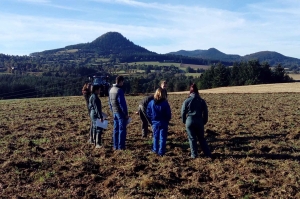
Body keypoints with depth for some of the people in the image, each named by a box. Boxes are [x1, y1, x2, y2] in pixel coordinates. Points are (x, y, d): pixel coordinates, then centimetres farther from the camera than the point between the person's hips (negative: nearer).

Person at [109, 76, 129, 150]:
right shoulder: (119, 90, -18)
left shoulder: (111, 90, 9)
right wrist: (126, 113, -13)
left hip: (115, 112, 8)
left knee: (116, 129, 13)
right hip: (121, 113, -8)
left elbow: (110, 102, 15)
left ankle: (115, 146, 18)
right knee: (122, 130, -1)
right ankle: (121, 146, 1)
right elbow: (122, 103, -19)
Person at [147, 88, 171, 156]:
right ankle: (161, 152, 5)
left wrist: (152, 119, 12)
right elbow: (168, 114, -11)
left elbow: (148, 113, 0)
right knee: (162, 138, 5)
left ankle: (155, 150, 24)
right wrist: (167, 120, 7)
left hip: (155, 123, 3)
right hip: (163, 123, -3)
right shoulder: (165, 103, -16)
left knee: (155, 137, 19)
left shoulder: (151, 103, -6)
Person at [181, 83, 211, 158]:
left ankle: (194, 154, 11)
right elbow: (205, 113, 4)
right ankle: (207, 154, 14)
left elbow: (183, 112, -2)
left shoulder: (187, 101, -5)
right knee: (201, 138, 13)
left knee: (192, 138, 8)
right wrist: (204, 121, 16)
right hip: (199, 121, 2)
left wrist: (184, 121, 12)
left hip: (189, 121, -2)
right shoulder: (202, 101, 1)